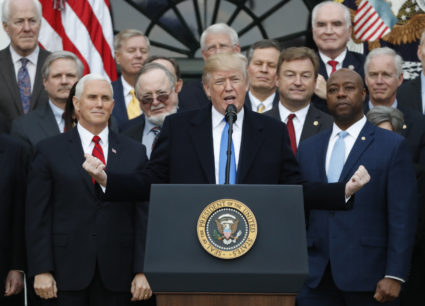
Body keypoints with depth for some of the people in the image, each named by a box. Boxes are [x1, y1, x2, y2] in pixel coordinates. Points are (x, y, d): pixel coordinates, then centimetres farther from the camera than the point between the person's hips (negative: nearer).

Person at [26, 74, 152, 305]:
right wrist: (41, 271, -7)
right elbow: (37, 217, 1)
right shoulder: (50, 151, 4)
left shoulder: (134, 153, 9)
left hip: (116, 277, 1)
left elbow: (143, 216, 6)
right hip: (65, 273, -1)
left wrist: (142, 271, -2)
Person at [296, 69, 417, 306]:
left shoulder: (393, 146, 2)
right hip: (316, 278, 3)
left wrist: (395, 276, -12)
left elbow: (403, 217, -4)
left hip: (369, 278, -3)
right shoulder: (308, 149, 15)